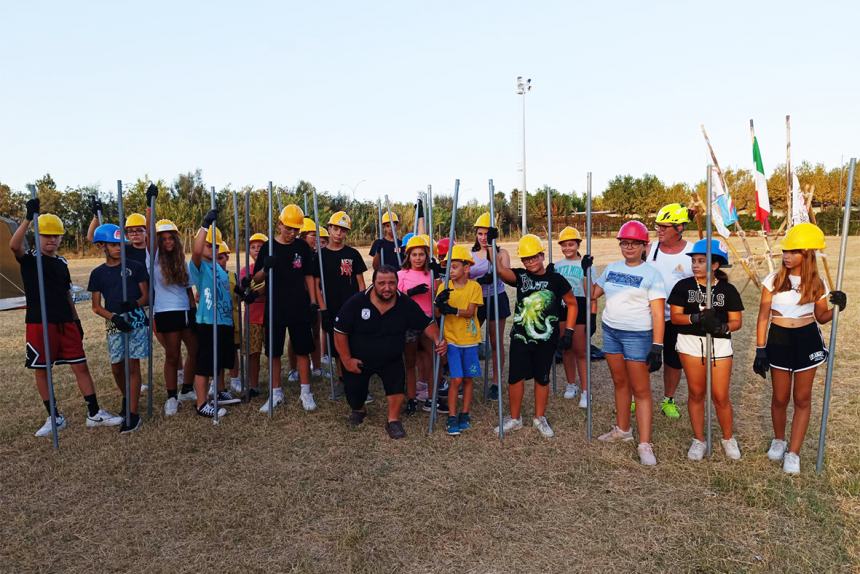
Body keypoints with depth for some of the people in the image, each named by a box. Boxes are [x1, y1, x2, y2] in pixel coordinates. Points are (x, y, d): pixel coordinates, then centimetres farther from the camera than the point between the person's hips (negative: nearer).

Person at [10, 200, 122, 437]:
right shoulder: (29, 258, -2)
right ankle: (54, 418, 19)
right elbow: (14, 245, -26)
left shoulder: (61, 263, 12)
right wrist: (29, 217, -34)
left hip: (65, 323, 4)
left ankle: (94, 414, 9)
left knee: (81, 366, 3)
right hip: (38, 324, -4)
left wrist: (76, 320, 15)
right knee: (41, 371, 5)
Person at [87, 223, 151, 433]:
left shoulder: (136, 267, 3)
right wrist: (114, 317, -10)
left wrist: (134, 304, -17)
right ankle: (126, 398, 35)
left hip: (137, 321, -2)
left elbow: (146, 296, 4)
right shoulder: (98, 273, 8)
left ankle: (133, 414, 0)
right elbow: (96, 306, 8)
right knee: (117, 368, 7)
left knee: (133, 366, -4)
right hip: (114, 325, 3)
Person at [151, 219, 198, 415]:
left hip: (186, 311, 5)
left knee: (195, 350, 6)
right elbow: (151, 237, -19)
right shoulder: (155, 258, 0)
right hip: (166, 313, -5)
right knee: (172, 356, 2)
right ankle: (172, 397, 15)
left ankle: (187, 389, 24)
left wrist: (195, 309, 9)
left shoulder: (182, 261, 13)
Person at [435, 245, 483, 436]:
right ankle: (452, 417, 5)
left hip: (470, 340, 1)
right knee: (456, 379, -5)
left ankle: (464, 415, 22)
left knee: (468, 379, 9)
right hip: (452, 339, -1)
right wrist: (440, 302, -30)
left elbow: (470, 312, -16)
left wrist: (454, 310, -33)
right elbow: (437, 313, -9)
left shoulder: (474, 287, -6)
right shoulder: (444, 287, -2)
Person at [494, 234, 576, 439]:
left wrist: (568, 331, -1)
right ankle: (515, 418, 23)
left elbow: (572, 304, 4)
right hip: (520, 337, 1)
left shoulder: (556, 279, -4)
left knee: (542, 378, 11)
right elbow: (500, 270, -21)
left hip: (546, 339, -1)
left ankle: (540, 418, 30)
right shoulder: (520, 276, -1)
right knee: (515, 377, 4)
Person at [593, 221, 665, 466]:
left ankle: (645, 444, 4)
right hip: (610, 332, 6)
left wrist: (657, 346, -18)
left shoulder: (651, 274, -8)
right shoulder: (612, 268, 9)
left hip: (637, 335, -5)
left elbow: (658, 313, -13)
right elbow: (593, 293, 19)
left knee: (641, 390, -2)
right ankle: (622, 430, 29)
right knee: (619, 382, 15)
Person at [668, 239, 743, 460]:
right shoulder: (683, 286, -1)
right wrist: (696, 318, -21)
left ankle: (728, 438, 27)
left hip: (720, 344, 0)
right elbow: (675, 317, -4)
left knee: (721, 396, 3)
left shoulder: (728, 290, 0)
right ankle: (699, 440, 24)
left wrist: (723, 326, -19)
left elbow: (737, 321, 2)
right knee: (696, 393, 9)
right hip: (691, 343, 0)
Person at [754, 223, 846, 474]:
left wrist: (837, 307, -14)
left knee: (802, 399, 7)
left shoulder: (817, 284, -2)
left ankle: (793, 452, 17)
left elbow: (821, 317, 8)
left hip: (807, 341, 1)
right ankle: (778, 440, 34)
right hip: (779, 341, -1)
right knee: (780, 398, 10)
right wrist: (760, 350, -9)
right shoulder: (773, 280, -6)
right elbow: (763, 317, -5)